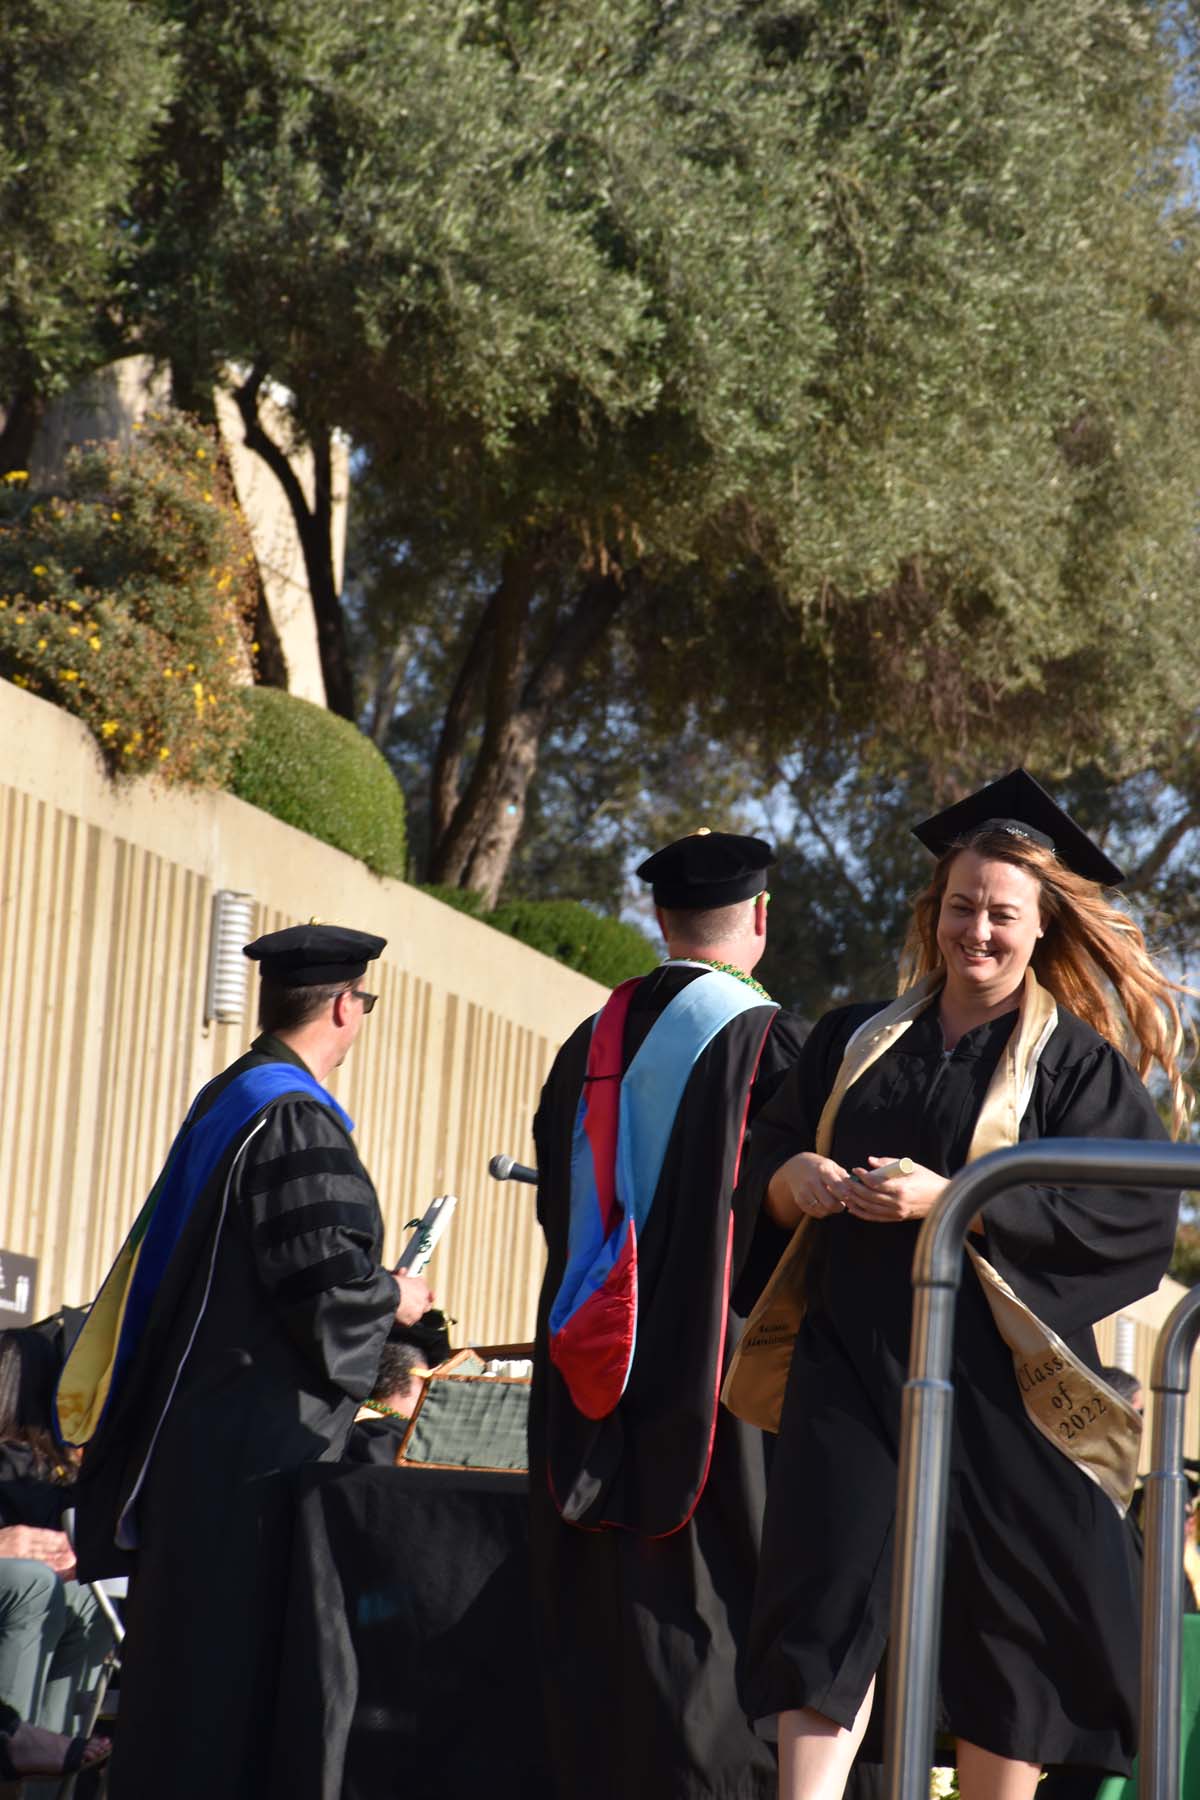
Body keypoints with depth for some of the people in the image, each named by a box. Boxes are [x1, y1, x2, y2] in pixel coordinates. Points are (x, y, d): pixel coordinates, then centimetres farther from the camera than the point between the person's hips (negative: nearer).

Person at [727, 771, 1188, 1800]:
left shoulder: (1078, 1061, 2)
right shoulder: (857, 1043, 15)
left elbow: (1137, 1213, -10)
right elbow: (763, 1154, 21)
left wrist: (951, 1199, -18)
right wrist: (796, 1177, -5)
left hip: (994, 1376, -3)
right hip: (853, 1359, 3)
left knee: (1003, 1634, 2)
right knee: (826, 1599, -10)